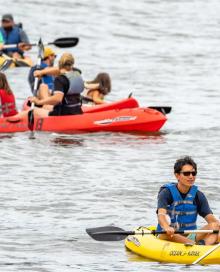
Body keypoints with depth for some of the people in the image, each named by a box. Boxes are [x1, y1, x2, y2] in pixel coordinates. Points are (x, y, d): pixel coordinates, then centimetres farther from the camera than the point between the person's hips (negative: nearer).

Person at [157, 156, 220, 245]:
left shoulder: (198, 195, 6)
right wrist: (167, 228, -47)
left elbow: (210, 217, -6)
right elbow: (161, 215, -23)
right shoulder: (167, 193, -5)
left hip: (190, 238, 4)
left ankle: (206, 245, -52)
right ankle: (198, 245, -48)